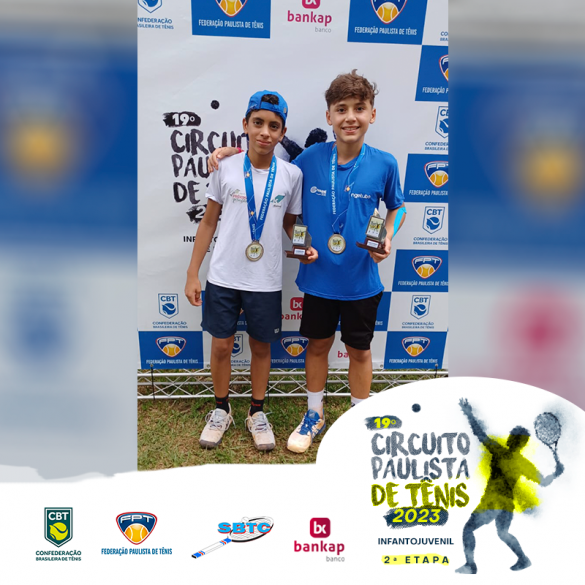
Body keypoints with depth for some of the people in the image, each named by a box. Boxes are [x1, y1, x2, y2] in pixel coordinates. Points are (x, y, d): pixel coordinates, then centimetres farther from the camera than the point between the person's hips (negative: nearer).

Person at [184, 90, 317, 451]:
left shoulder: (292, 175, -3)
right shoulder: (226, 169, -4)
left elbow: (290, 225, 8)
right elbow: (209, 222, 2)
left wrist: (305, 248, -13)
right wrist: (193, 274, 1)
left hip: (266, 281, 0)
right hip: (223, 276, 0)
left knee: (261, 346, 12)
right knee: (221, 344, 9)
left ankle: (257, 412, 32)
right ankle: (222, 409, 32)